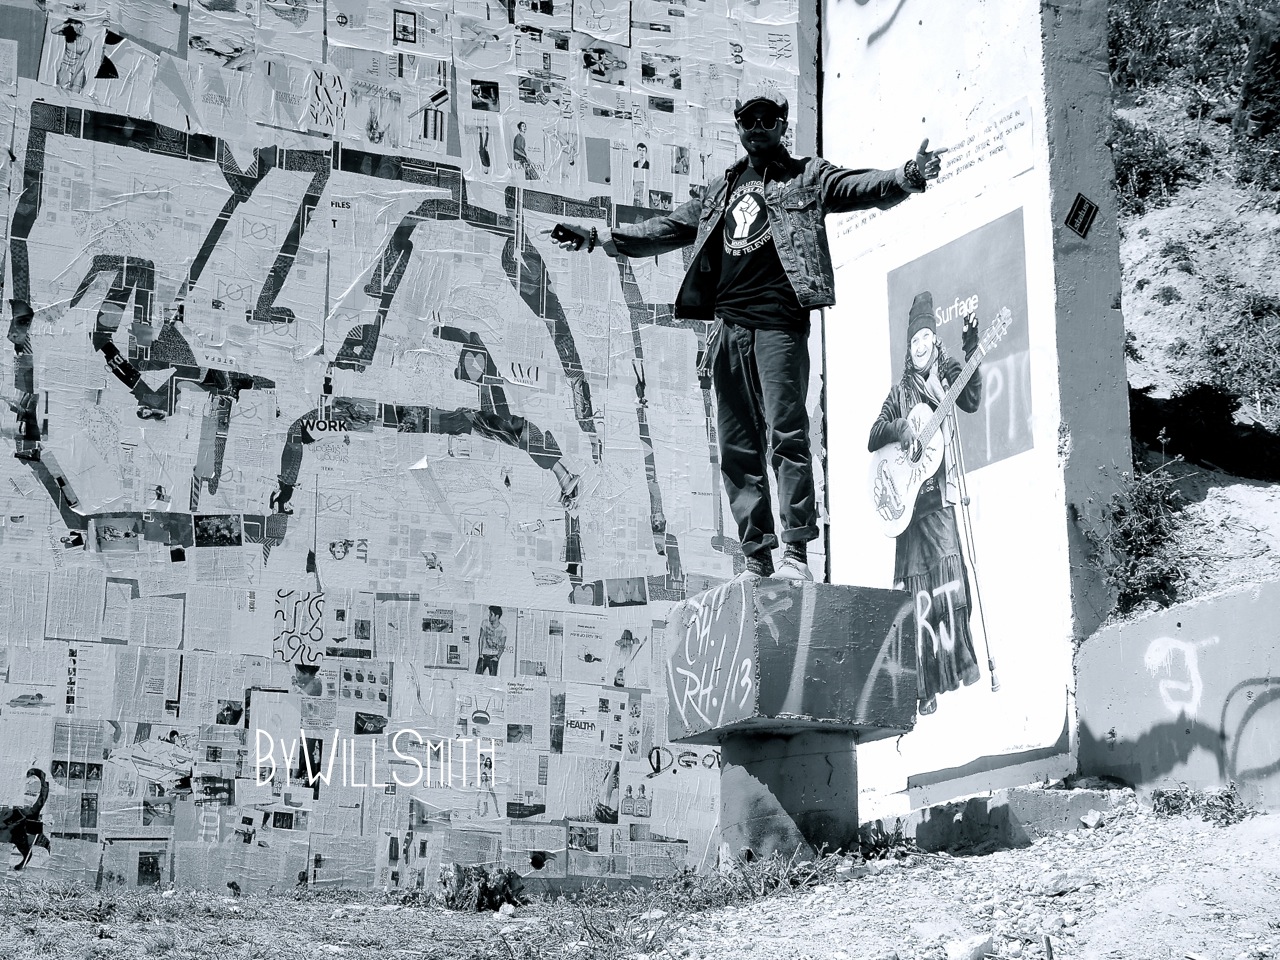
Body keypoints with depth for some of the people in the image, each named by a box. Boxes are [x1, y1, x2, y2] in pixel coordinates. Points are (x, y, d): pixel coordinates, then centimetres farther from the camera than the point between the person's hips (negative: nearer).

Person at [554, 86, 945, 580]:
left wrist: (909, 175, -25)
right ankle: (756, 557, 5)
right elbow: (668, 228, 30)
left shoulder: (808, 177, 11)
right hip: (728, 326, 6)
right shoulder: (722, 188, 25)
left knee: (786, 435, -12)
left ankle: (796, 553, -11)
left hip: (779, 321, -5)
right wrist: (600, 238, 28)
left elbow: (863, 187, -5)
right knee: (737, 447, 3)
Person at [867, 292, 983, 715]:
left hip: (940, 495, -1)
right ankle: (924, 687, 2)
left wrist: (971, 348, -17)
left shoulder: (946, 375, 11)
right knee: (915, 592, -1)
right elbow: (872, 438, 8)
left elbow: (972, 400, -9)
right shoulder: (900, 391, 14)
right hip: (908, 498, 1)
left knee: (947, 580, -13)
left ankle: (954, 662, -5)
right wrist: (898, 428, -11)